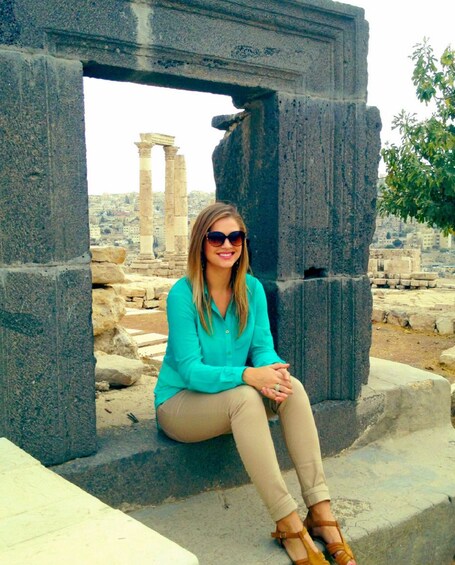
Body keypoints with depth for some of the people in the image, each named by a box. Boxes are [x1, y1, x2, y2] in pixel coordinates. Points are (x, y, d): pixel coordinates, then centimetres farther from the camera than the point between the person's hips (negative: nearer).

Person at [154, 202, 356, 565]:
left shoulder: (252, 289, -2)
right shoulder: (183, 294, -18)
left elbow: (263, 347, -4)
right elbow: (190, 370, -22)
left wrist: (272, 372, -29)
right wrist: (247, 375, -38)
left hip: (234, 402, 5)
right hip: (180, 403, -5)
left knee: (292, 388, -24)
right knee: (244, 397, -35)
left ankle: (321, 511, -24)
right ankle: (288, 524, -31)